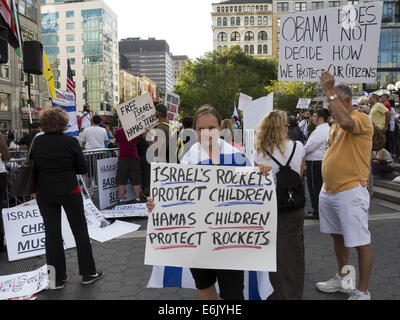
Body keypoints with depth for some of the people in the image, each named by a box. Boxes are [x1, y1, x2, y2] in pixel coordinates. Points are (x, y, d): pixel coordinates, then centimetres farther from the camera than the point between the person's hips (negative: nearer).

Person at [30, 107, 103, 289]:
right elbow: (82, 169, -7)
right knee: (80, 231, 10)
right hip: (69, 192, -2)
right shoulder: (71, 142, -12)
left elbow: (32, 165, 6)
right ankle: (88, 273, 19)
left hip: (44, 193, 3)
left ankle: (58, 278, 20)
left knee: (52, 233, 11)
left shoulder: (37, 142, -4)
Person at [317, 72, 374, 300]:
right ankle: (342, 279, 37)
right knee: (338, 236, 20)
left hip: (350, 191, -9)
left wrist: (330, 91, -27)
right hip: (329, 191, 9)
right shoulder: (336, 124, 14)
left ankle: (362, 292, 16)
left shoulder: (362, 119, -12)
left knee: (361, 242, 1)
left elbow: (347, 122, -36)